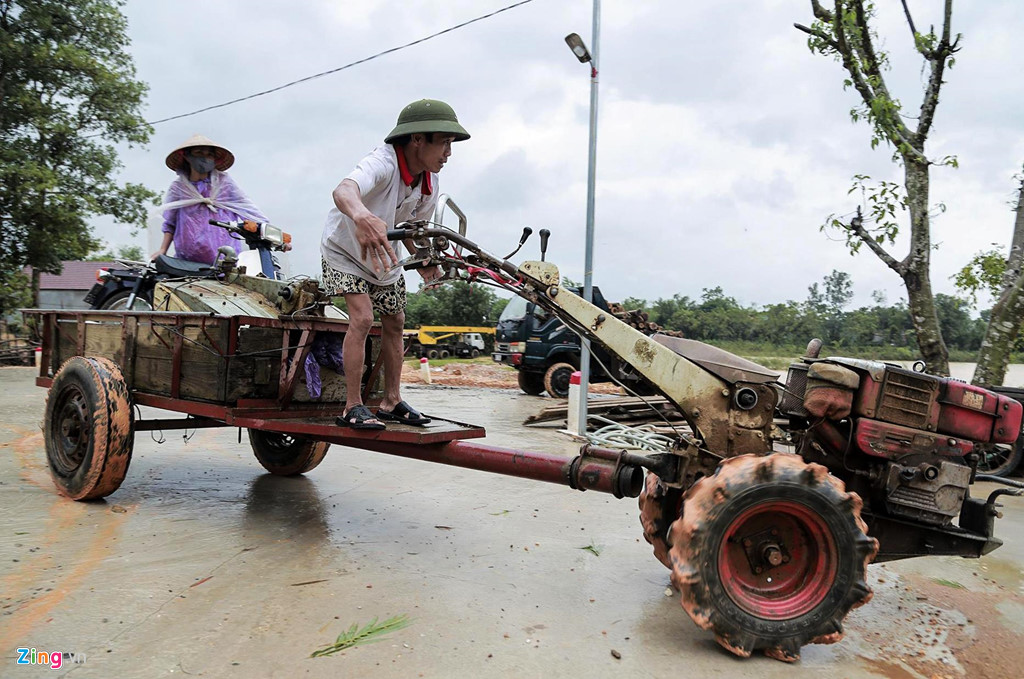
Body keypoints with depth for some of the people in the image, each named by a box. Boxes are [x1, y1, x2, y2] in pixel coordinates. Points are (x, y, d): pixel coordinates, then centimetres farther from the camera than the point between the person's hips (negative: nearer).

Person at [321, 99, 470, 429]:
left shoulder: (429, 183, -12)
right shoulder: (383, 163, -36)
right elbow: (344, 190, -58)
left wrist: (424, 262, -11)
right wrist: (362, 217, -81)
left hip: (384, 255, 7)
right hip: (345, 249, -7)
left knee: (394, 323, 9)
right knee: (362, 318, -21)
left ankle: (391, 401, 22)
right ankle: (353, 406, -10)